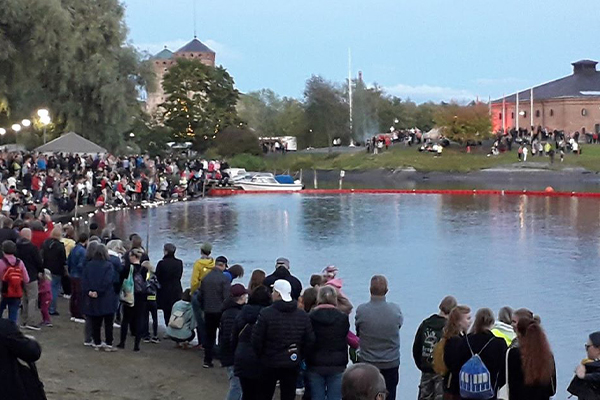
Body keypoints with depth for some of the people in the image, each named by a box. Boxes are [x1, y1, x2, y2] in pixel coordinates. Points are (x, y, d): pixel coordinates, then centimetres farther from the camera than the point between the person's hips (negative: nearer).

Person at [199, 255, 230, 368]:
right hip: (220, 312, -5)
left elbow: (200, 296, 10)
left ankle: (207, 361, 10)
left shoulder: (205, 278, 4)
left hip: (208, 312, 5)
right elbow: (227, 298, -16)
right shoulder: (224, 279, -13)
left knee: (209, 336, 12)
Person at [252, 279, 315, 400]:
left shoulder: (266, 313, -15)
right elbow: (310, 340, 0)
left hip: (269, 364, -3)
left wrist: (260, 356, 2)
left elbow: (256, 340, -14)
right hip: (292, 365, 3)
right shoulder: (302, 315, -1)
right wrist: (299, 356, 11)